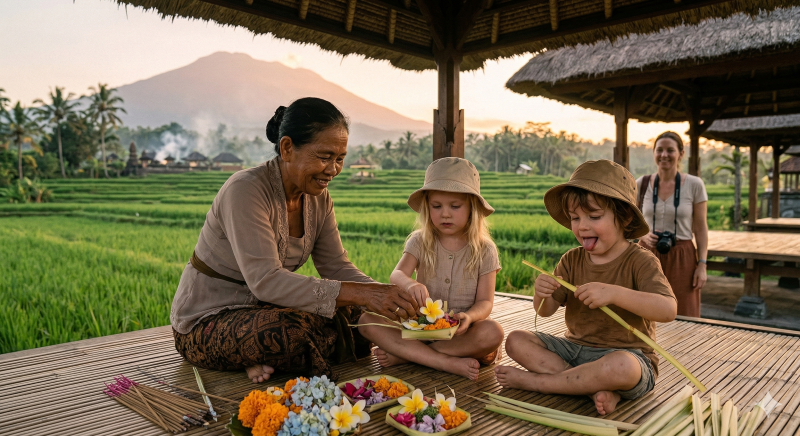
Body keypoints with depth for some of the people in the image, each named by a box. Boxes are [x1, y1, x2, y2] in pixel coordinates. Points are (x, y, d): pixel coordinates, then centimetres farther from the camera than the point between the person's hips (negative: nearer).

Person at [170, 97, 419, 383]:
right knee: (299, 329, -36)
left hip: (260, 310, 8)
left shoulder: (318, 197, -1)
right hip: (205, 324, -7)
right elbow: (265, 281, -34)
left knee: (354, 312, -10)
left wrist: (385, 294, -21)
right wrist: (361, 294, -40)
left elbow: (336, 267, -1)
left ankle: (263, 360, -6)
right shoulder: (245, 190, -25)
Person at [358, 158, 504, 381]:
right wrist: (409, 284, -40)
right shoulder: (420, 241, 2)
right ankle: (449, 362, -28)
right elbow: (397, 275, -14)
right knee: (368, 320, -20)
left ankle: (404, 354, -23)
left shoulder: (484, 249, -1)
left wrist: (469, 317, -28)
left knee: (492, 333, -34)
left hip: (460, 331, -1)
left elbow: (485, 301, -4)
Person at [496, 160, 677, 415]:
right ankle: (597, 388, -19)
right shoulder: (571, 260, 4)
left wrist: (614, 293, -36)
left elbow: (668, 310, -25)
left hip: (627, 354, -5)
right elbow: (546, 311, 2)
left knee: (621, 366, -40)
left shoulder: (640, 262, -11)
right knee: (516, 341, -8)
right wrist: (542, 294, -23)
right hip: (575, 347, 6)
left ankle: (534, 380, -18)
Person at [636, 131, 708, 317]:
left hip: (682, 260, -1)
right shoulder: (641, 184, 3)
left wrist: (702, 265, -6)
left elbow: (701, 228, 0)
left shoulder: (694, 185, -1)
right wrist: (643, 235, -10)